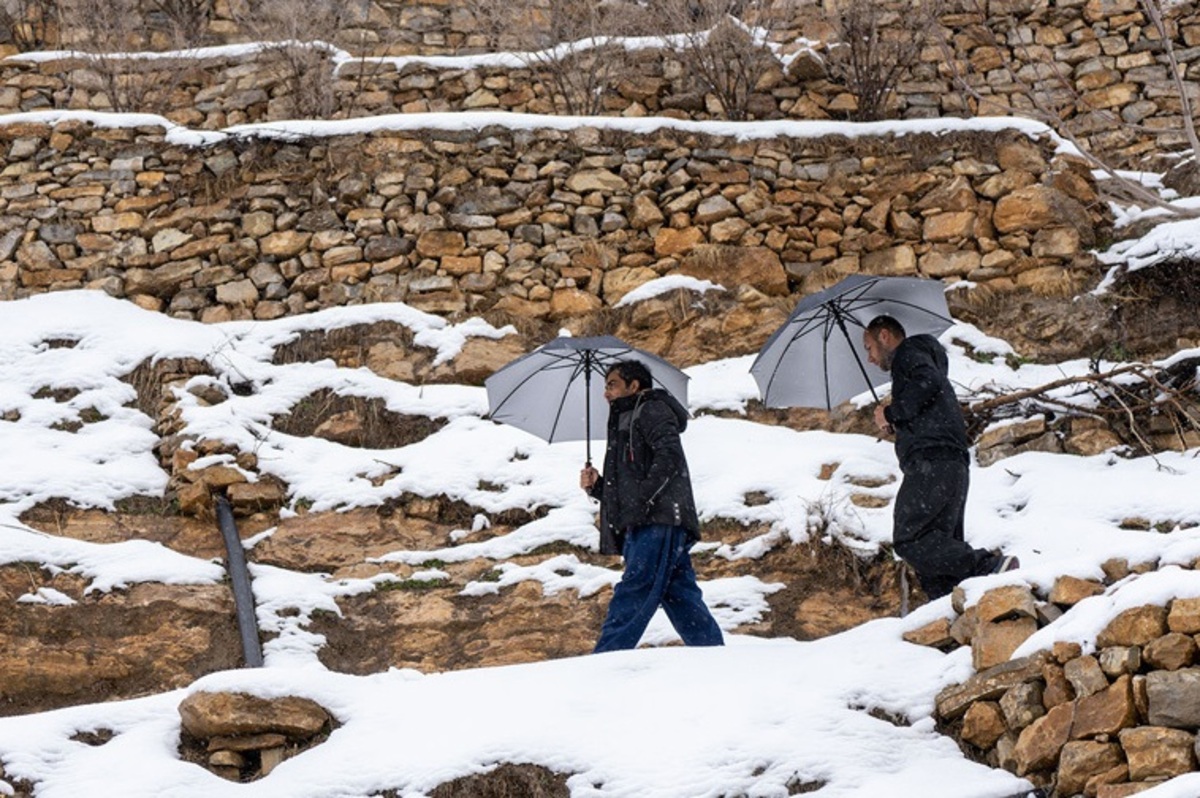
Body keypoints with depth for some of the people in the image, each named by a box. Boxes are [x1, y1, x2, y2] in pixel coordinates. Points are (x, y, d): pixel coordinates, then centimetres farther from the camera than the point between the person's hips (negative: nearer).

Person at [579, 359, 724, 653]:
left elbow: (669, 454, -13)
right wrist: (596, 486, 13)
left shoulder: (652, 409, 6)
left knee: (632, 595, -18)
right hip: (646, 526, 10)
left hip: (659, 521, -10)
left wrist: (642, 498, -19)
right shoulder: (625, 423, 34)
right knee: (681, 598, 1)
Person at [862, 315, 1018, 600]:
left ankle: (990, 567, -28)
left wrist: (891, 413, -5)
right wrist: (896, 424, 19)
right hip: (954, 466, 10)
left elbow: (928, 383, -15)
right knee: (940, 543, 1)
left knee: (910, 539, -19)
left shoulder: (910, 351, 7)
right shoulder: (927, 356, 35)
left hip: (933, 461, -10)